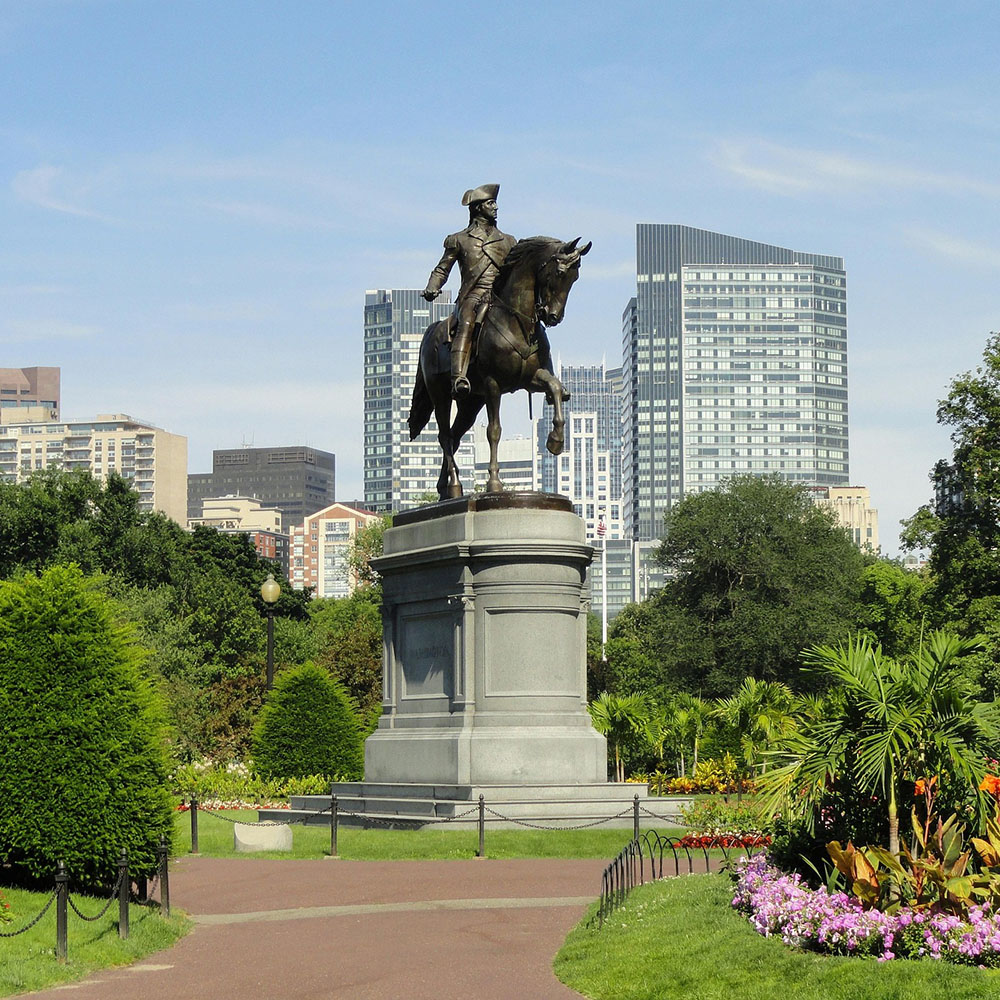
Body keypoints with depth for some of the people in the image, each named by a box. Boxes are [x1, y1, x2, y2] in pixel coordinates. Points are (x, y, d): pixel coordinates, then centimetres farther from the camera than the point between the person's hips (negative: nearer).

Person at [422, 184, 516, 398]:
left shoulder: (507, 241, 27)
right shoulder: (460, 240, 18)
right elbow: (442, 269, 14)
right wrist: (432, 288, -5)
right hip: (472, 296, -4)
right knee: (466, 324, -34)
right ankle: (459, 379, -53)